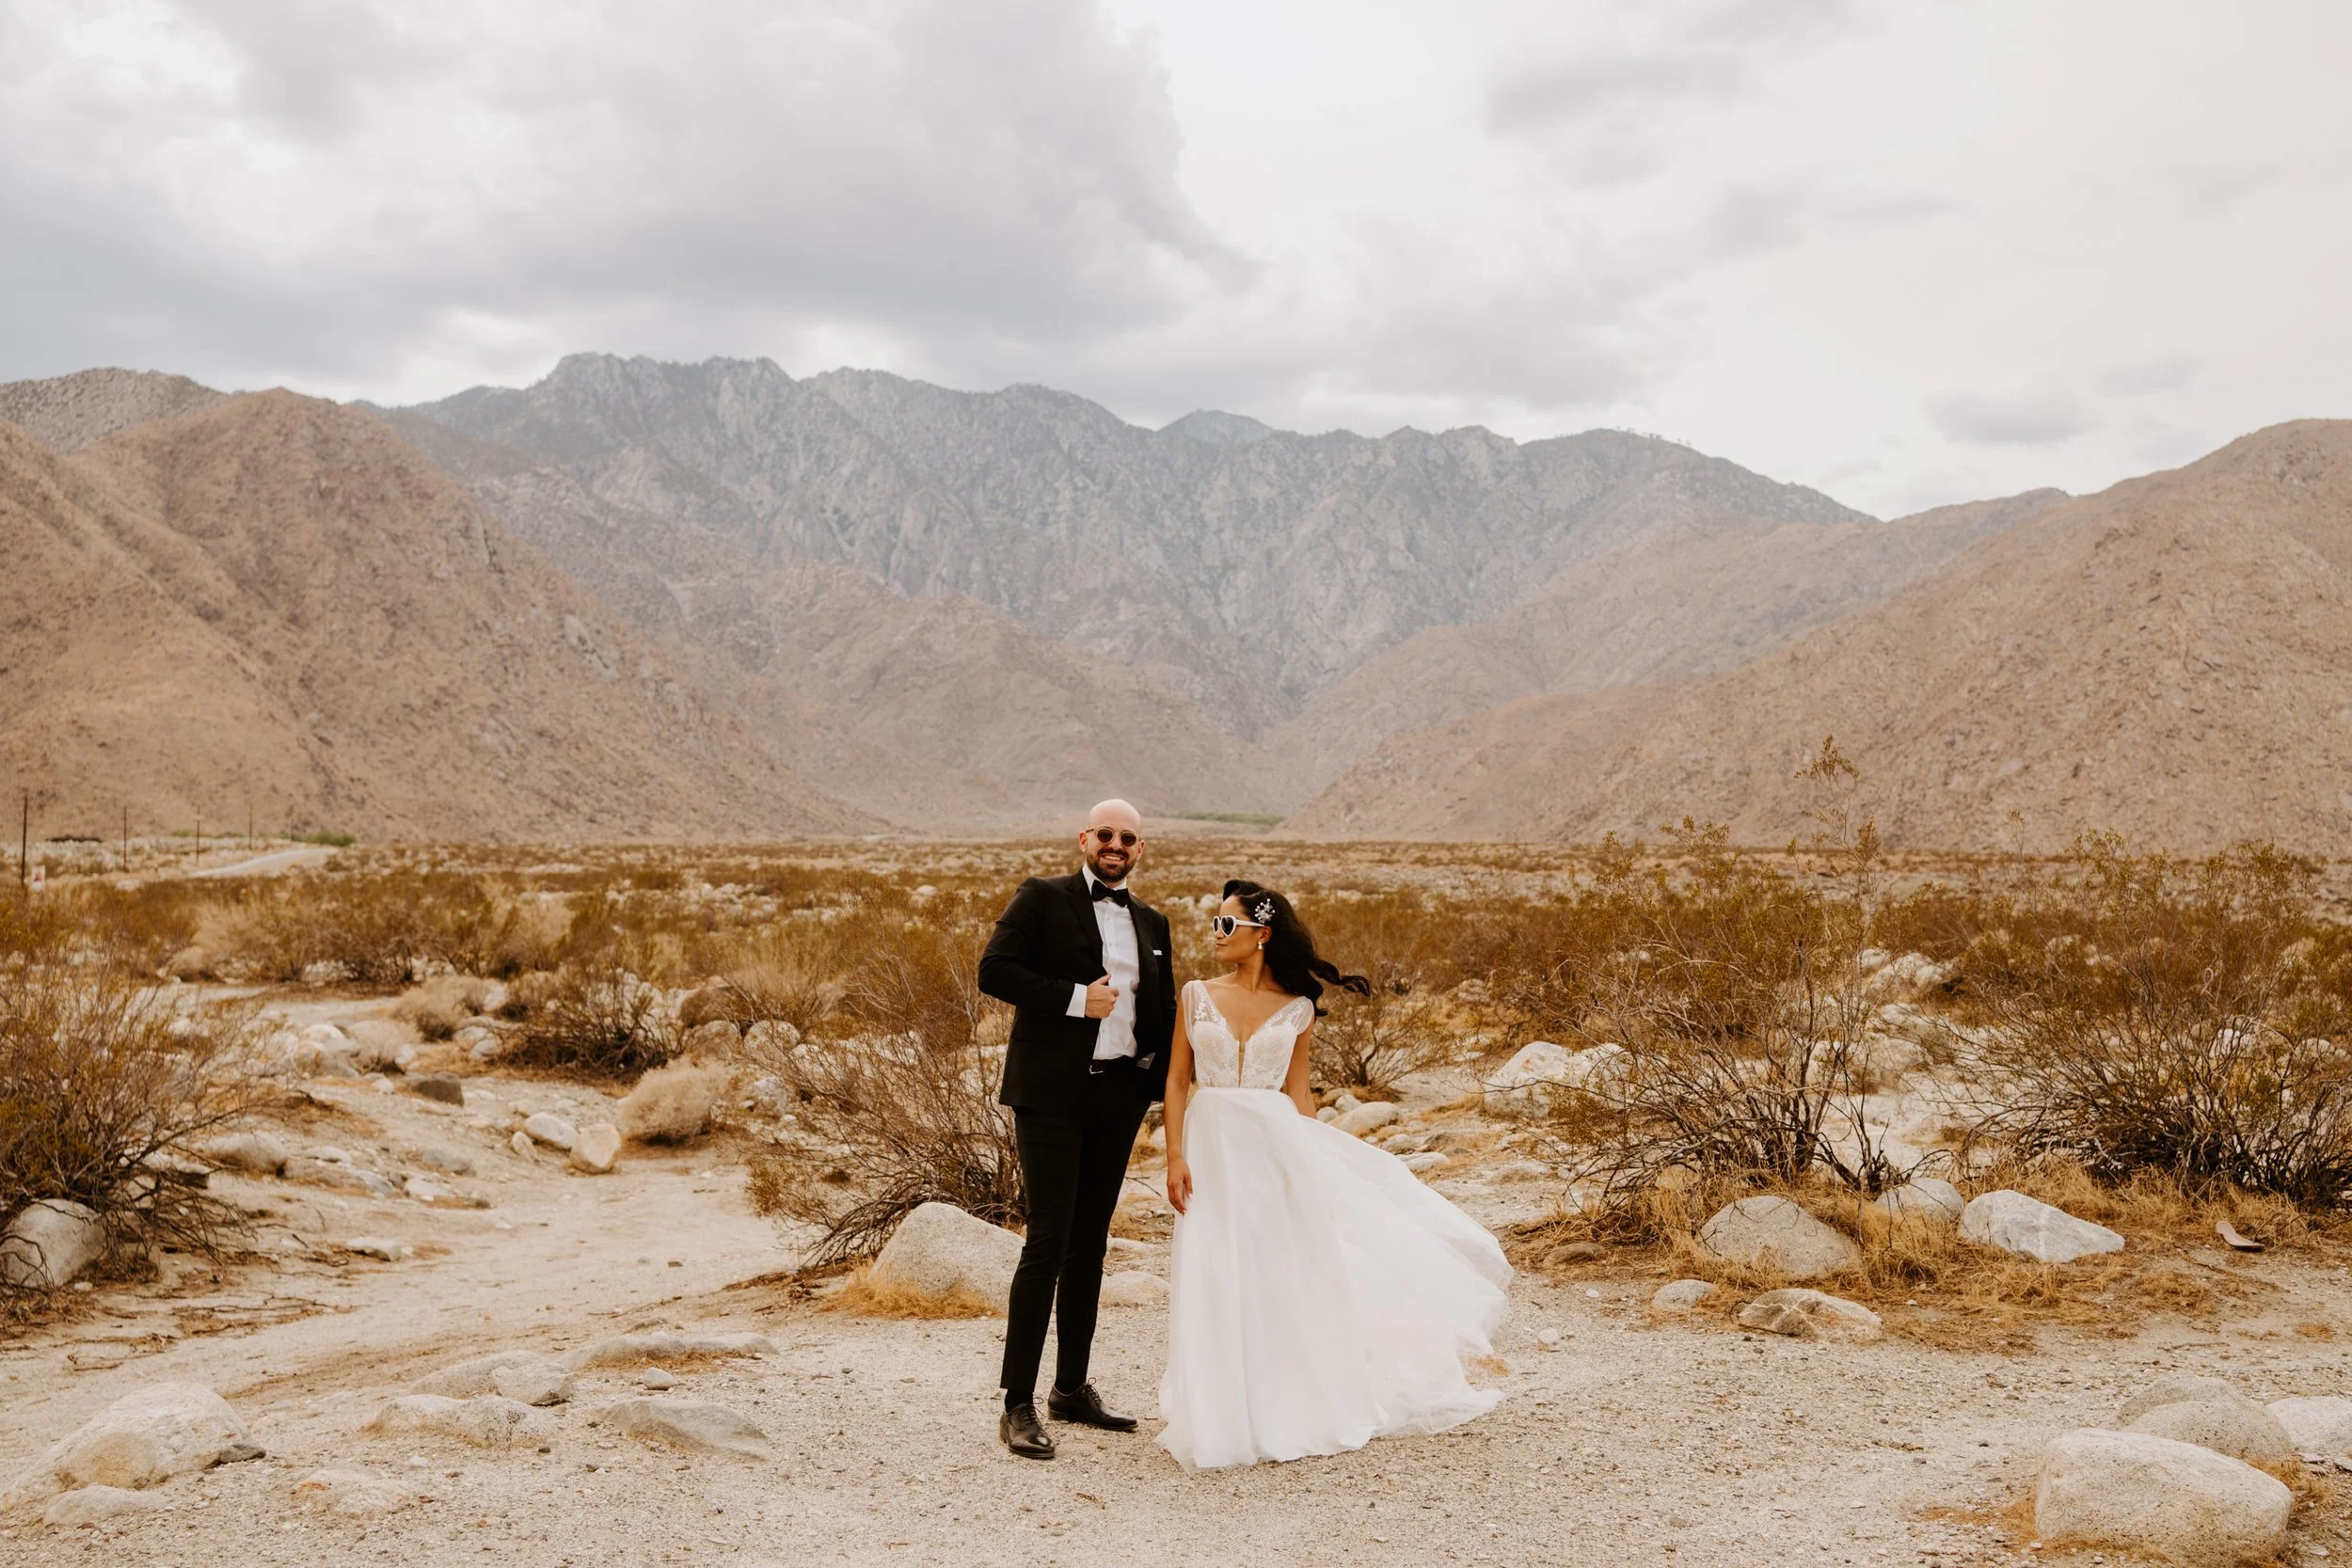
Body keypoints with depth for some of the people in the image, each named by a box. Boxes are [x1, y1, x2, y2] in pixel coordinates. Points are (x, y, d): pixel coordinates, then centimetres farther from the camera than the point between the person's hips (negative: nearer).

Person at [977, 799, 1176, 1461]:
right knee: (1048, 1240, -10)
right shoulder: (1042, 898, 0)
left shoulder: (1152, 923, 15)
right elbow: (994, 970, -12)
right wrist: (1076, 998, -17)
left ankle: (1072, 1387, 24)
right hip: (1051, 1093, -6)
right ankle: (1017, 1405, -5)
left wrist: (1166, 1085, 4)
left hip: (1119, 1096, 6)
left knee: (1090, 1244, 13)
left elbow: (1163, 1012, 19)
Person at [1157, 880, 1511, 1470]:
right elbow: (1177, 1080, 2)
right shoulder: (1197, 996, 3)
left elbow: (1297, 1093, 7)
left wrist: (1311, 1159, 5)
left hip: (1276, 1145, 0)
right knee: (1218, 1285, 0)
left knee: (1284, 1278, 5)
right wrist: (1175, 1157, -6)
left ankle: (1291, 1412, 20)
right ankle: (1225, 1418, 12)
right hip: (1212, 1148, 0)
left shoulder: (1296, 1009, 2)